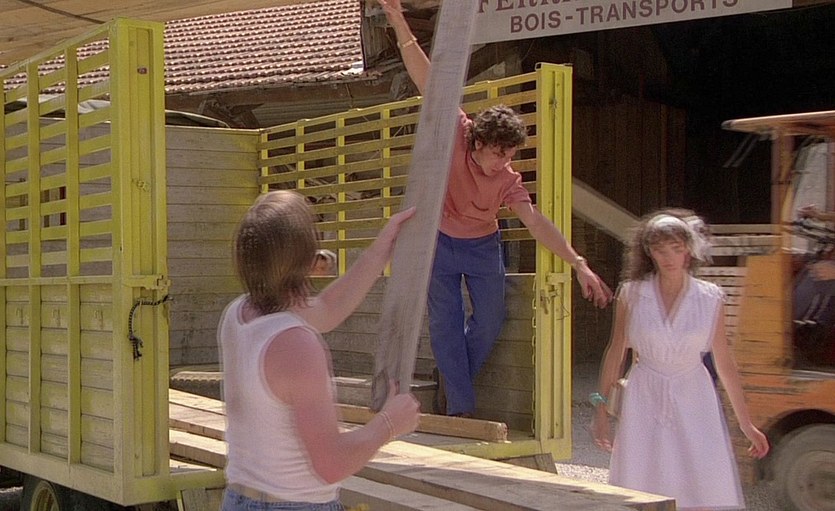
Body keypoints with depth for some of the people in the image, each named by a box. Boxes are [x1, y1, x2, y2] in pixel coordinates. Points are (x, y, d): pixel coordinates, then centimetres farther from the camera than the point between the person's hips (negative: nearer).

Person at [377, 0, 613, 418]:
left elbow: (536, 222, -26)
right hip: (439, 242, -2)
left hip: (482, 247, 2)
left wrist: (579, 264, -38)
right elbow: (427, 82, -28)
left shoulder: (509, 183, -17)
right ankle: (460, 406, 6)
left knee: (489, 322, 2)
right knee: (445, 324, -2)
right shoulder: (456, 135, -21)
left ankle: (455, 379, 27)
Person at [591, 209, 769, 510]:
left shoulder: (710, 299, -3)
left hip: (693, 403, 0)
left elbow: (724, 363, 4)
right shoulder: (631, 295, -3)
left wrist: (746, 424, 7)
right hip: (645, 404, 0)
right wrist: (601, 409, 7)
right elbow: (615, 353, 6)